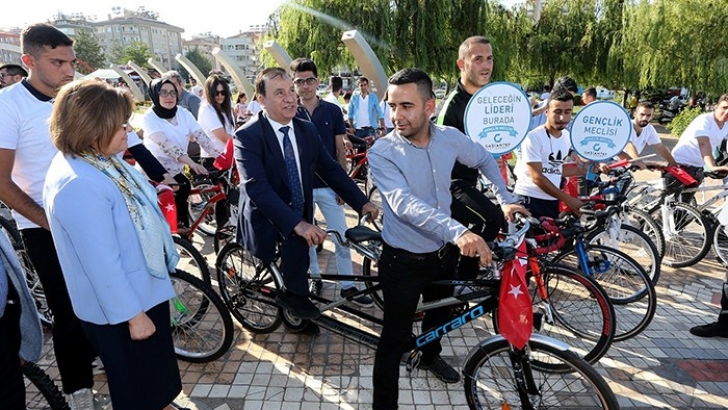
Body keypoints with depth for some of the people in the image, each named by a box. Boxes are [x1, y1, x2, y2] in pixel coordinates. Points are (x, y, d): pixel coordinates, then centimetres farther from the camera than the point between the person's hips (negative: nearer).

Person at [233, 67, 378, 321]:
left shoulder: (307, 130, 1)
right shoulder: (247, 136, -17)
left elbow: (331, 170, 3)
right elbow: (256, 187, -29)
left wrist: (362, 203, -8)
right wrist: (297, 224, -40)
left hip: (300, 217, 6)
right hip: (267, 223, -6)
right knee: (296, 239, -29)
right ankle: (295, 296, -7)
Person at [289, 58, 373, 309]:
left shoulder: (332, 111, 0)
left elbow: (340, 150, 2)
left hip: (328, 186, 0)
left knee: (342, 237, 2)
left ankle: (348, 286, 15)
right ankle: (315, 277, 31)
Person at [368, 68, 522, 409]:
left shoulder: (450, 137, -9)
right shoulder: (382, 152, -23)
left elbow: (485, 160, 13)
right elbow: (404, 203, -39)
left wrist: (507, 199, 4)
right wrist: (458, 232, -52)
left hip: (444, 253, 6)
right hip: (403, 260, -5)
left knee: (440, 315, 28)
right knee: (395, 340, 1)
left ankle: (430, 356, 59)